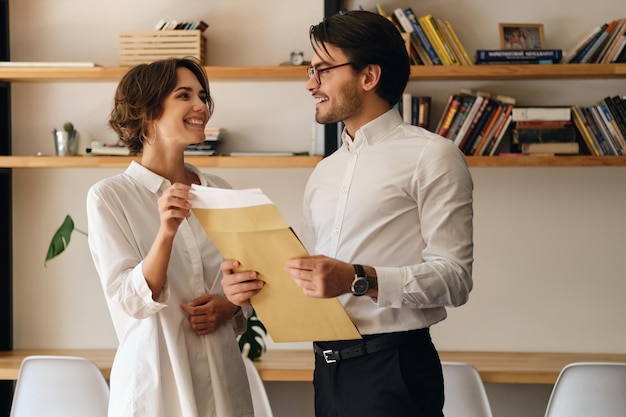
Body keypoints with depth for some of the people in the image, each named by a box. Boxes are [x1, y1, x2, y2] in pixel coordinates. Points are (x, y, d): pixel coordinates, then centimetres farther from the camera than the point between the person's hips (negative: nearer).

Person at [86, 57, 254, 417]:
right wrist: (166, 233, -28)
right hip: (156, 378, -4)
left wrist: (229, 306, -4)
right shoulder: (108, 197, -6)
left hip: (222, 373, 5)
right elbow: (129, 301, -13)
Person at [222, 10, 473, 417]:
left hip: (392, 368, -6)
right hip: (328, 368, 6)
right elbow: (308, 278, 16)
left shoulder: (431, 156, -4)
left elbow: (453, 277, -14)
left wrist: (360, 280, -24)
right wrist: (254, 283, -3)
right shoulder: (324, 173, 18)